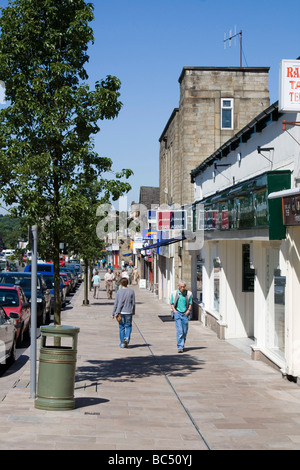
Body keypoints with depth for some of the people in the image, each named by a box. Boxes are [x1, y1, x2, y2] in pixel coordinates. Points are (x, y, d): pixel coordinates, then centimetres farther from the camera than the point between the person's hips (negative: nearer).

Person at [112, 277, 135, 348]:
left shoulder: (119, 292, -1)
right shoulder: (131, 291, 0)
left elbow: (116, 303, -1)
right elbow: (133, 303, 3)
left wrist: (113, 313, 5)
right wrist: (133, 312, 16)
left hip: (120, 312, 0)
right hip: (128, 313, 0)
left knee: (121, 327, 7)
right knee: (128, 326, 9)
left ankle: (122, 343, 9)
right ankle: (127, 338, -16)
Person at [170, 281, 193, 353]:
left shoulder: (188, 294, 3)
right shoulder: (174, 294, 1)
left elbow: (190, 304, 10)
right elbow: (172, 304, 8)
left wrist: (188, 311, -6)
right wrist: (174, 311, -7)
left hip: (185, 314, 2)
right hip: (177, 313, -2)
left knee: (185, 331, 6)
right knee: (179, 330, -12)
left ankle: (182, 345, 25)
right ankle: (180, 347, -14)